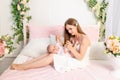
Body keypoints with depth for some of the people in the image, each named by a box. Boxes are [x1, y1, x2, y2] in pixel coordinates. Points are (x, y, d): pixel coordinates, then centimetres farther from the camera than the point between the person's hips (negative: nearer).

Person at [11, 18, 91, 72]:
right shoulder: (72, 37, 12)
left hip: (80, 62, -8)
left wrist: (71, 48, -27)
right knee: (48, 54, -13)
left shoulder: (84, 38, -15)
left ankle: (23, 67, -20)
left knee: (51, 57, -23)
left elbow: (80, 57, -18)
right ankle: (23, 64, -19)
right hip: (72, 58, 8)